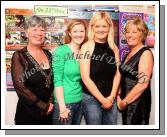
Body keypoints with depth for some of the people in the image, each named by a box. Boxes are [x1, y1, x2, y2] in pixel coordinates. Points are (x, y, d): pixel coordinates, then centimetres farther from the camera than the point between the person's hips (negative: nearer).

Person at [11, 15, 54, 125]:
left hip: (48, 112, 5)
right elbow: (20, 87, -16)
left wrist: (50, 102, -4)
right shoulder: (19, 56, -11)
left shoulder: (48, 54, 6)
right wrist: (44, 106, -13)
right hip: (28, 114, -5)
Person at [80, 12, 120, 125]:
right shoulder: (87, 47, -8)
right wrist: (102, 99, -12)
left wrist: (112, 96, -5)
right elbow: (85, 77, -13)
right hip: (91, 98, -4)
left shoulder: (114, 48, 5)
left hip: (110, 99, 4)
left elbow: (117, 74, 6)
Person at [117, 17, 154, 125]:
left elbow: (143, 84, -20)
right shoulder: (129, 54, 12)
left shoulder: (146, 53, -12)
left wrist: (125, 102, -13)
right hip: (126, 103, 8)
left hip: (138, 103, -8)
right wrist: (119, 96, 1)